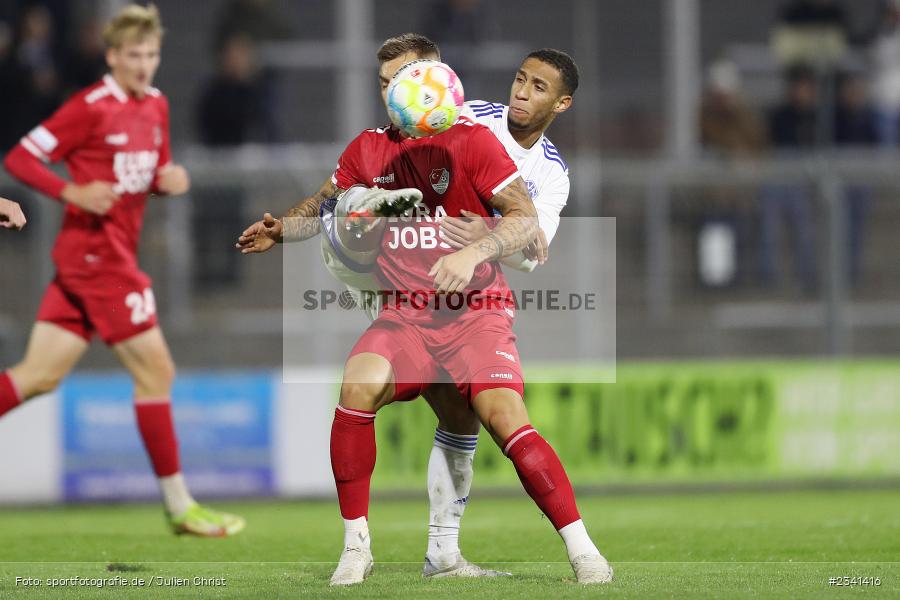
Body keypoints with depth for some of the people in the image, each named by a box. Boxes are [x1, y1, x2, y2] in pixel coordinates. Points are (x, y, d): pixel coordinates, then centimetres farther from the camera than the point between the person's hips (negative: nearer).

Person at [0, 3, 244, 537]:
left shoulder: (157, 107, 12)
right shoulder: (91, 108, -11)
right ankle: (180, 507, -1)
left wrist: (168, 179, 1)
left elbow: (154, 173, 25)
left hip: (115, 253, 8)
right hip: (95, 251, -8)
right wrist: (72, 192, -23)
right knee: (156, 371, -6)